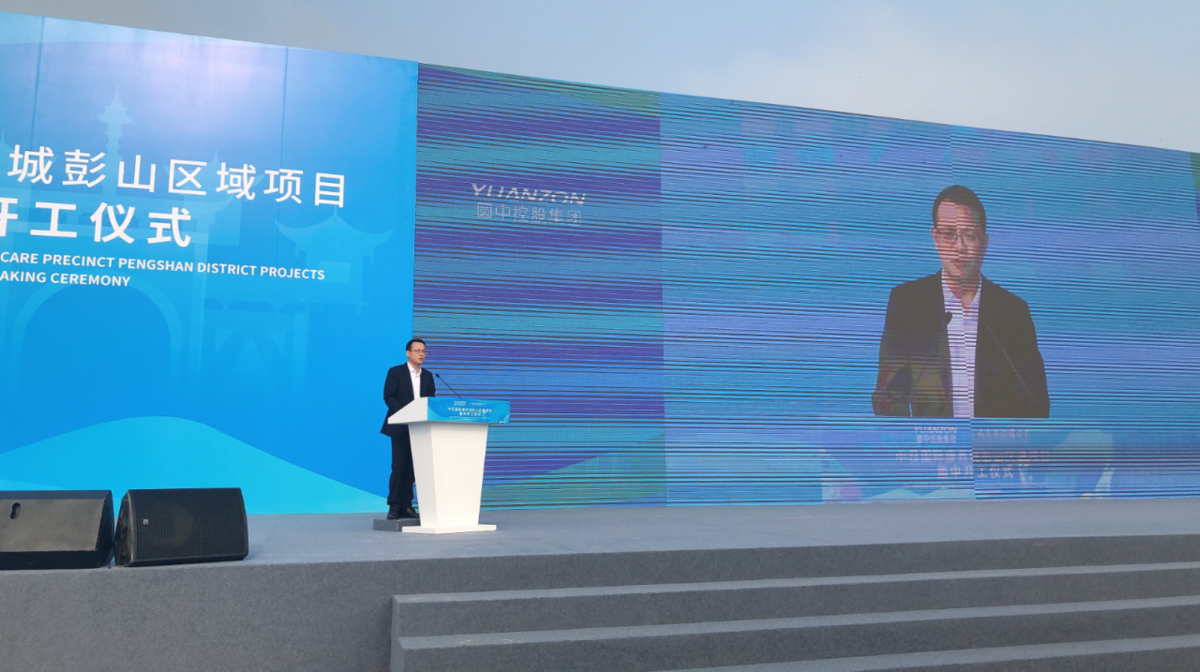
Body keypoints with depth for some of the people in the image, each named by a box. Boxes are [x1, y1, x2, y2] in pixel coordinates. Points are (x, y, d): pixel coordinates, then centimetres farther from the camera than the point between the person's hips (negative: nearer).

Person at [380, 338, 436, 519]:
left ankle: (406, 506, 8)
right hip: (400, 427, -4)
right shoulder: (395, 372, 0)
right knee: (399, 466, -6)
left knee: (412, 467, 4)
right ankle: (394, 507, -1)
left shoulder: (428, 376, 14)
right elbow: (388, 397, -8)